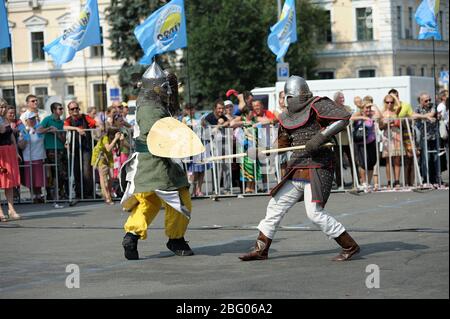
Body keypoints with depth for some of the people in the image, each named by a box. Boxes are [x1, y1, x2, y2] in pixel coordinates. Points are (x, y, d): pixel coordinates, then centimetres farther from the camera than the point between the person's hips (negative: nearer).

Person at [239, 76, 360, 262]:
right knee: (275, 207, 11)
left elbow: (344, 117, -22)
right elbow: (284, 145, 22)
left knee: (314, 212, -18)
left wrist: (321, 137, -27)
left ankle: (349, 247, -7)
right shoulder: (288, 117, 13)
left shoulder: (318, 106, -9)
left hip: (317, 170, -8)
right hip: (297, 171, 8)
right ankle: (260, 250, 23)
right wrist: (283, 136, -3)